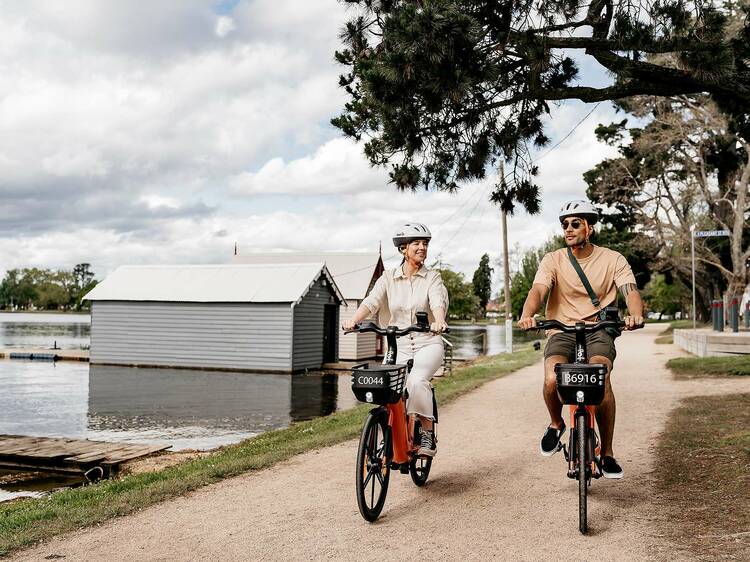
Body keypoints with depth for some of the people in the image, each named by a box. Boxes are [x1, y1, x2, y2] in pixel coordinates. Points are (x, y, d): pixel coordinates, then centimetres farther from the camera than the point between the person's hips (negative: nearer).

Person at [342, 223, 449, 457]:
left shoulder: (432, 277, 2)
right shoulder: (388, 278, 6)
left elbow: (438, 302, -17)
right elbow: (371, 301, -10)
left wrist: (439, 321, -40)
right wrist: (353, 319, -30)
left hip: (428, 343, -2)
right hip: (398, 345, 2)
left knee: (417, 380, -29)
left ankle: (427, 432, -14)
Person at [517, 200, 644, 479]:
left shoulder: (612, 259, 2)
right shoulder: (553, 260, 1)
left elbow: (631, 290, -12)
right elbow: (538, 290, -15)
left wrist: (635, 314, -36)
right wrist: (527, 315, -37)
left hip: (598, 331, 0)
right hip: (561, 332, 1)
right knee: (552, 380, -28)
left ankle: (607, 454, -10)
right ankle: (556, 423, 8)